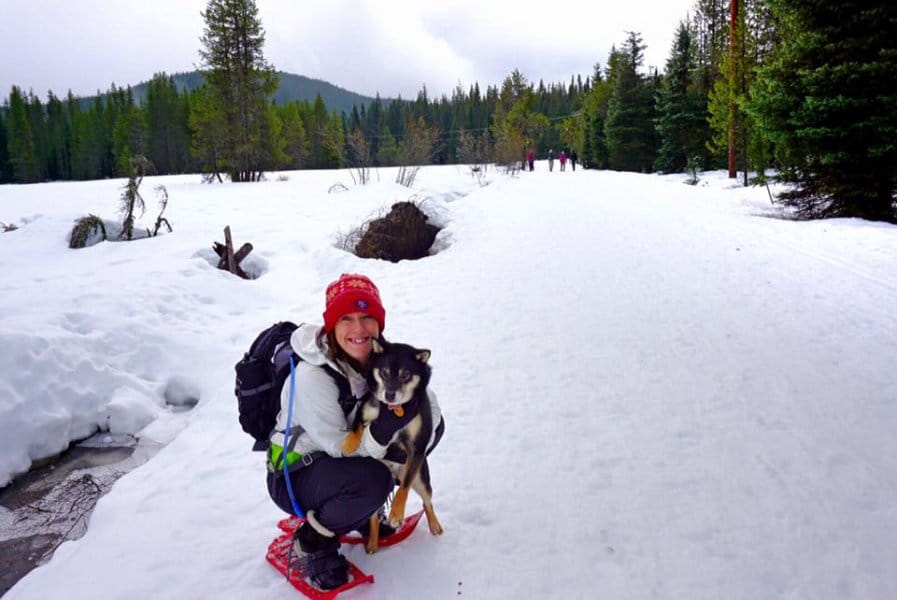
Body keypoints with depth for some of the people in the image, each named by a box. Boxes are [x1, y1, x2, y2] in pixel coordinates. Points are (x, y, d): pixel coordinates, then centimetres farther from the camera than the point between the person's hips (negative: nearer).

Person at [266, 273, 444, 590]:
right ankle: (312, 541, -5)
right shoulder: (312, 376, -30)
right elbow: (336, 447, -26)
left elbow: (424, 397, -8)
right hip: (295, 474, -7)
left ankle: (366, 508, 11)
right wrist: (381, 431, -41)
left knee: (433, 424, -6)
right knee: (372, 481, -37)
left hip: (345, 454, 7)